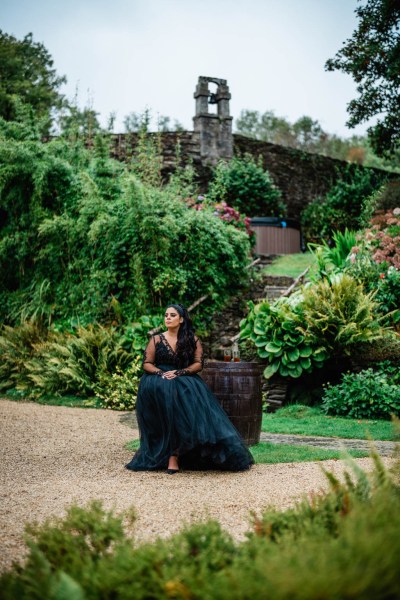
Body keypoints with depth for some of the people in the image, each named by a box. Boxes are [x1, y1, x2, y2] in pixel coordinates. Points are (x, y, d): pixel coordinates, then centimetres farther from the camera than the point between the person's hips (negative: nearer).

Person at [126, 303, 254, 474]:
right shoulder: (156, 340, 11)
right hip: (158, 381, 0)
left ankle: (173, 456, -30)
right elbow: (147, 364, 6)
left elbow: (198, 364, 2)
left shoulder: (192, 340, 10)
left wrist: (177, 373, -11)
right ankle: (173, 455, -25)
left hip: (185, 380, 0)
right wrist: (162, 373, -12)